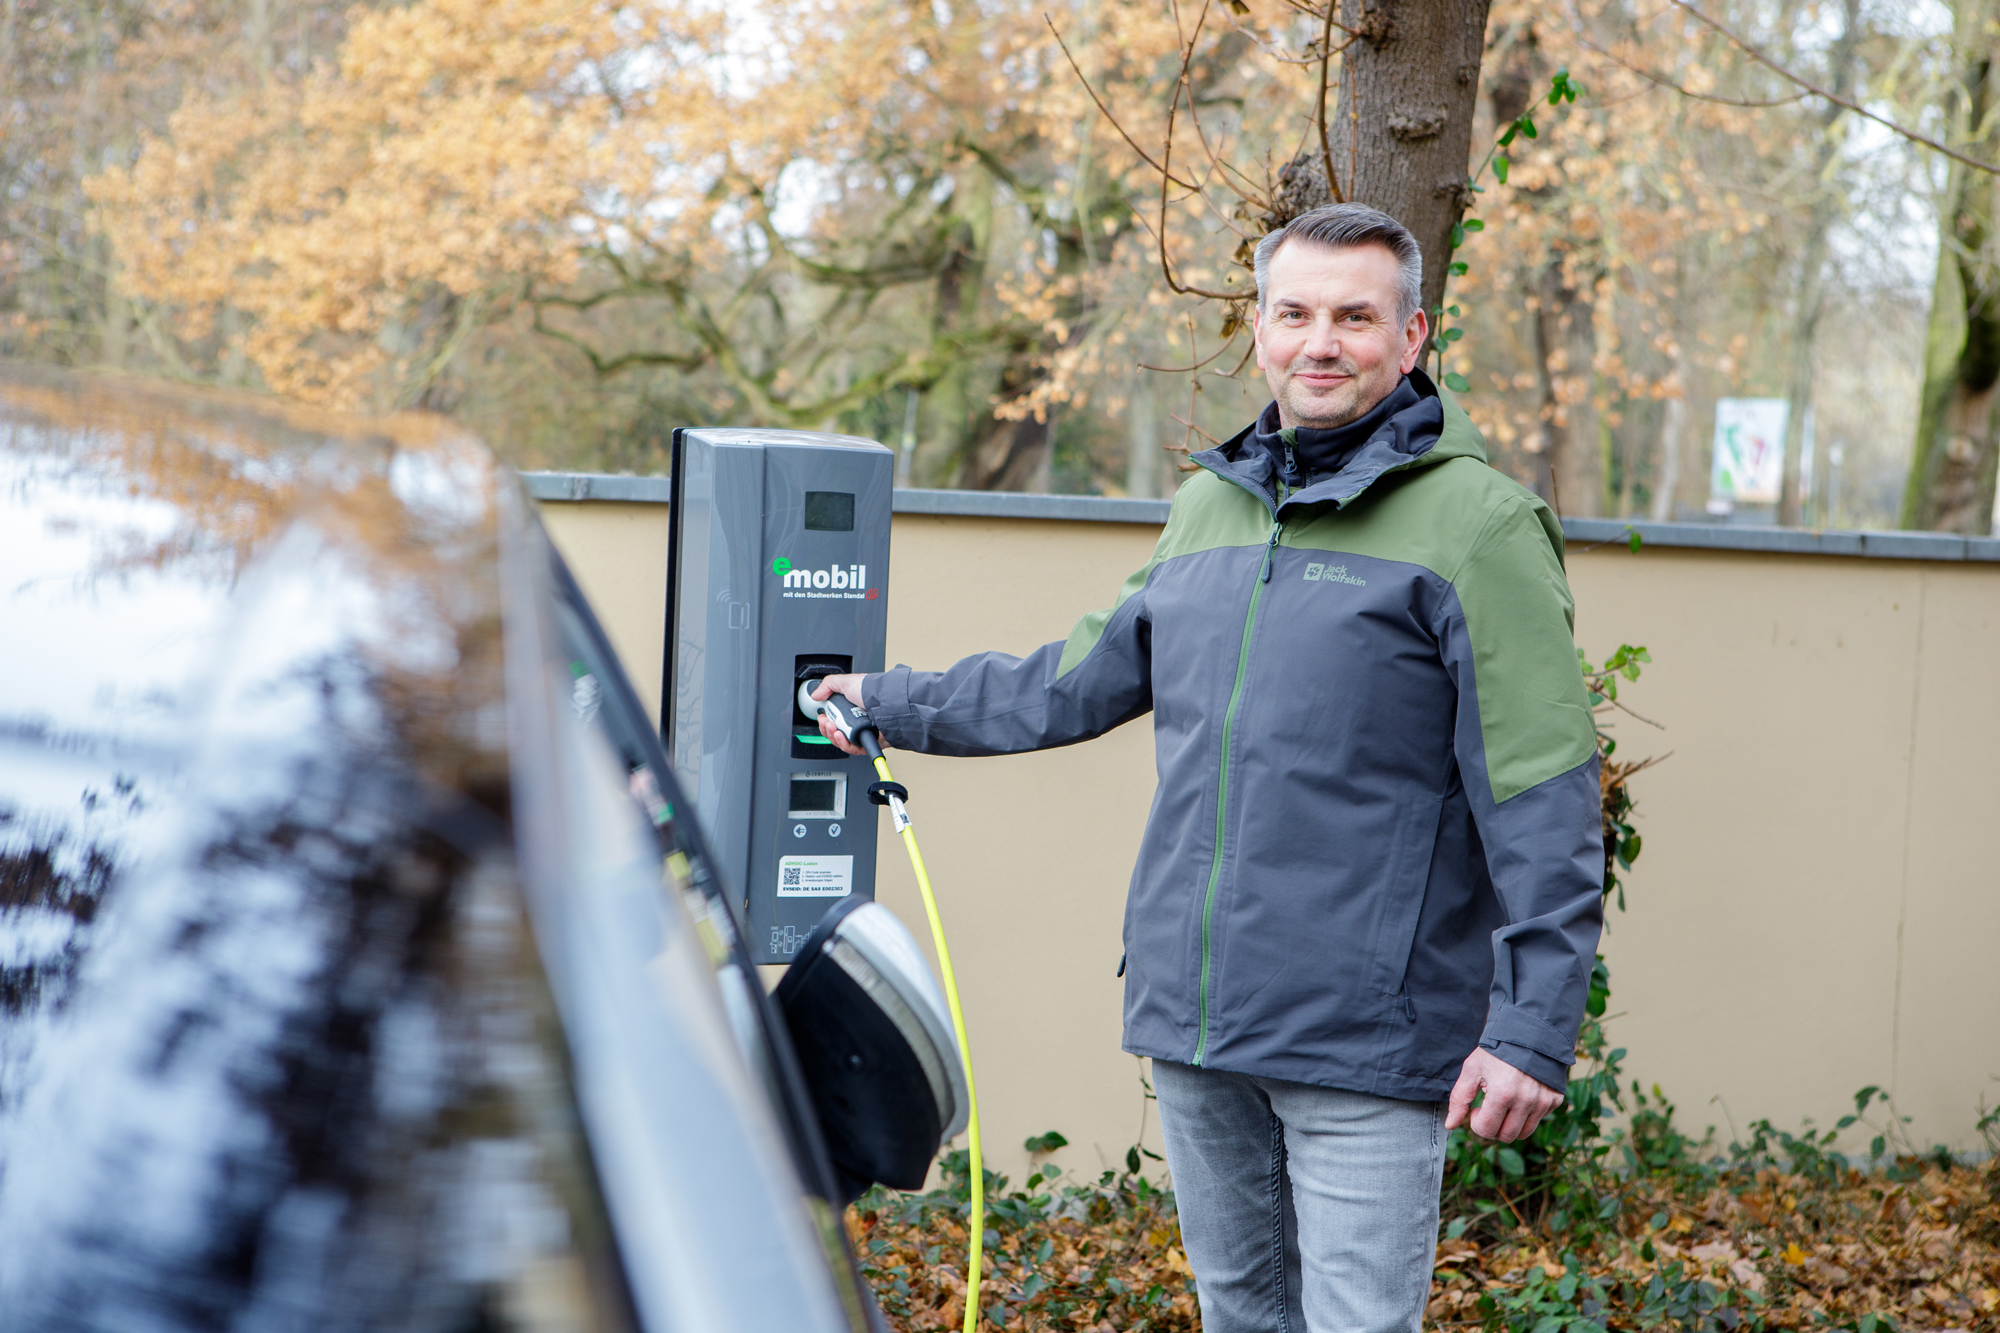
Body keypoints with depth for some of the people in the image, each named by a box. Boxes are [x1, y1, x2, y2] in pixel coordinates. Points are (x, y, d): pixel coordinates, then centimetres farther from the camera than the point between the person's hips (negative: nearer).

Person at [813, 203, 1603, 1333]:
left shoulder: (1477, 522, -8)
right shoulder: (1211, 505, 14)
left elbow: (1544, 801, -11)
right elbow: (1081, 679, 26)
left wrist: (1534, 1026, -15)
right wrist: (892, 702, 31)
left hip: (1368, 1039, -6)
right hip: (1192, 1024, 7)